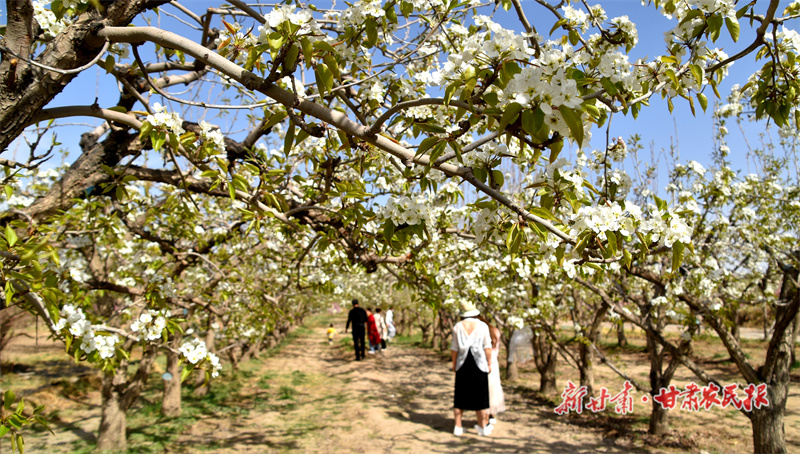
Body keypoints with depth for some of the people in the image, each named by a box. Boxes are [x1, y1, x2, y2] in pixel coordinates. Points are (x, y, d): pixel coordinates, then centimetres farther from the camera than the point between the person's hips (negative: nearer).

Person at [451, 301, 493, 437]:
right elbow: (487, 347, -4)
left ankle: (458, 427, 10)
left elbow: (454, 348, 0)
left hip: (462, 365, 1)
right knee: (480, 396, 8)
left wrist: (454, 363, 10)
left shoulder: (458, 326, -1)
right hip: (479, 364, -1)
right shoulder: (482, 326, -3)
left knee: (460, 396, 9)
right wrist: (489, 363, 5)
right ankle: (483, 426, 14)